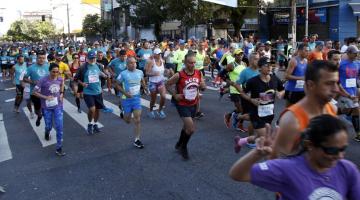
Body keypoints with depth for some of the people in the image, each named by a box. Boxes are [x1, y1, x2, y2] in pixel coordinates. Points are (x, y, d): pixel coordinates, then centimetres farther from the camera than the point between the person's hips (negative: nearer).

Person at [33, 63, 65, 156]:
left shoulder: (60, 79, -5)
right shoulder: (43, 80, -17)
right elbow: (35, 92, -11)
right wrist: (46, 97, -23)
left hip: (58, 106, 2)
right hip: (47, 107, -2)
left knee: (59, 127, -6)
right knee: (48, 126, 13)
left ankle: (59, 148, 2)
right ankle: (47, 132, 53)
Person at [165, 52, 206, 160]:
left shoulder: (199, 73, -6)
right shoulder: (179, 75, -19)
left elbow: (203, 87, 8)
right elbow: (167, 85, -6)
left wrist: (203, 86, -14)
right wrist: (174, 95, -13)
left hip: (193, 104, 6)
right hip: (182, 105, -6)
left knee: (186, 126, 22)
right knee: (191, 129, -14)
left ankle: (179, 144, 47)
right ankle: (183, 147, 13)